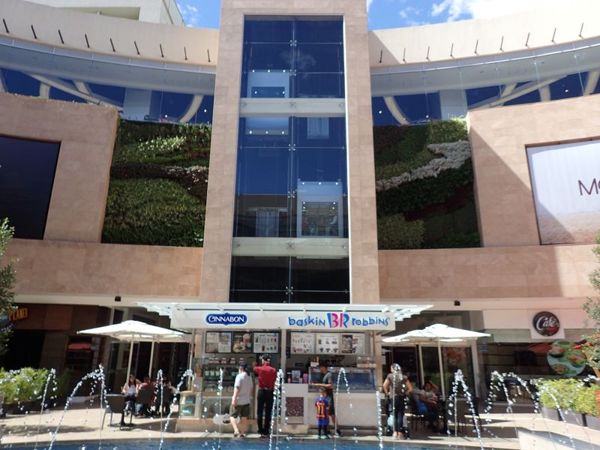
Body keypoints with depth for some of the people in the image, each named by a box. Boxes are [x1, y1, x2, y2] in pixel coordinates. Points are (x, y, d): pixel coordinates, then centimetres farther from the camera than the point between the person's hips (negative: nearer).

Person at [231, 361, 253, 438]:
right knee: (244, 418, 11)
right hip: (246, 401, 6)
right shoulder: (249, 377, 9)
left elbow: (237, 388, -19)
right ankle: (242, 433, 13)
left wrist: (234, 399, -19)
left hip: (238, 400, -6)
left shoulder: (239, 376, -13)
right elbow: (251, 389, 15)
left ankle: (236, 430, -14)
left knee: (233, 416, 3)